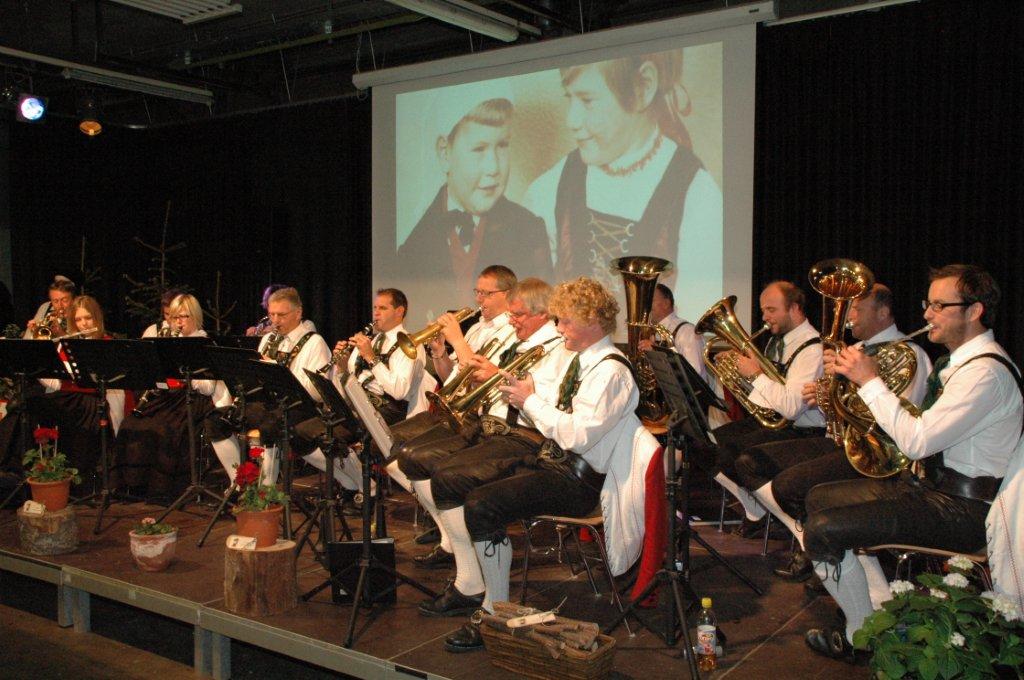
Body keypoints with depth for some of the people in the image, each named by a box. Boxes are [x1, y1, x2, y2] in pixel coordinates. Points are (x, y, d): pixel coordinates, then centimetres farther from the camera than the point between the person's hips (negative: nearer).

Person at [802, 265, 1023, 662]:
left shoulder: (986, 372, -21)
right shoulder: (961, 361, 11)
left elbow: (916, 441, -27)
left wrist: (870, 381, -20)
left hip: (964, 509, -11)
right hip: (933, 483, 11)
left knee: (822, 531, -20)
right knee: (821, 498, 14)